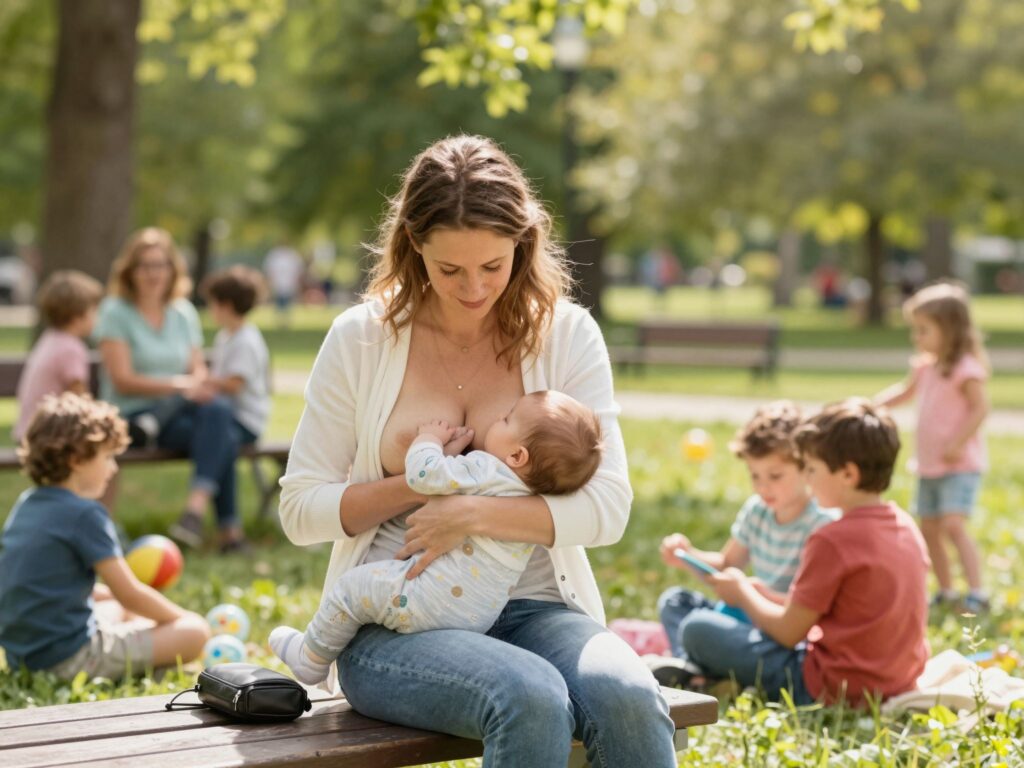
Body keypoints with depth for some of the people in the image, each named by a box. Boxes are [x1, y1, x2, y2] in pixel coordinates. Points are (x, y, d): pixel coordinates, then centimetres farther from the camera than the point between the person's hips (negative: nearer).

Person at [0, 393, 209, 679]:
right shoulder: (85, 514, -15)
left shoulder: (26, 504, 10)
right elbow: (130, 594, -11)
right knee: (195, 631, -9)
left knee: (118, 610, 35)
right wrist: (185, 617, 4)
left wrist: (110, 593, 21)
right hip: (69, 659, -9)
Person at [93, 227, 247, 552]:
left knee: (218, 410, -32)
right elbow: (123, 381, -8)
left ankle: (197, 505, -37)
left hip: (179, 410, 5)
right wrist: (178, 385, -17)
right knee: (224, 438, -30)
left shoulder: (184, 312, 16)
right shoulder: (116, 312, -1)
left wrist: (198, 382, -13)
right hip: (132, 415, -5)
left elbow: (199, 371, 12)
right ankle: (229, 528, -29)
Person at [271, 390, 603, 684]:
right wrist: (451, 455, 18)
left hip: (434, 605, -10)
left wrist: (429, 439, -2)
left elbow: (424, 475, -21)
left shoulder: (487, 468, -17)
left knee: (352, 587, 7)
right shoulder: (531, 499, 10)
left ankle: (312, 659, 23)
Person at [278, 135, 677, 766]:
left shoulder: (566, 334, 3)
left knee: (627, 697, -33)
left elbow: (607, 507, -4)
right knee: (531, 700, -34)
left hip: (531, 608, 2)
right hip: (393, 621, -1)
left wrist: (475, 513, -17)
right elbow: (301, 509, 4)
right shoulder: (363, 338, 3)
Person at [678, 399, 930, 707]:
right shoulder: (907, 527, 5)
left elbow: (789, 632, -12)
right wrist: (765, 595, 15)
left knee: (697, 629, -6)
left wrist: (743, 594, 7)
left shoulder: (832, 540, -20)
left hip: (835, 690, -9)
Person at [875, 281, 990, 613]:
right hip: (929, 466, 9)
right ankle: (946, 592, 23)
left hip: (959, 465, -9)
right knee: (929, 529, 11)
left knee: (954, 524, -21)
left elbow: (980, 407, -20)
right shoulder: (925, 366, 9)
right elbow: (905, 391, 27)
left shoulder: (965, 368, -15)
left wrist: (958, 444, -25)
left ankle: (976, 592, -19)